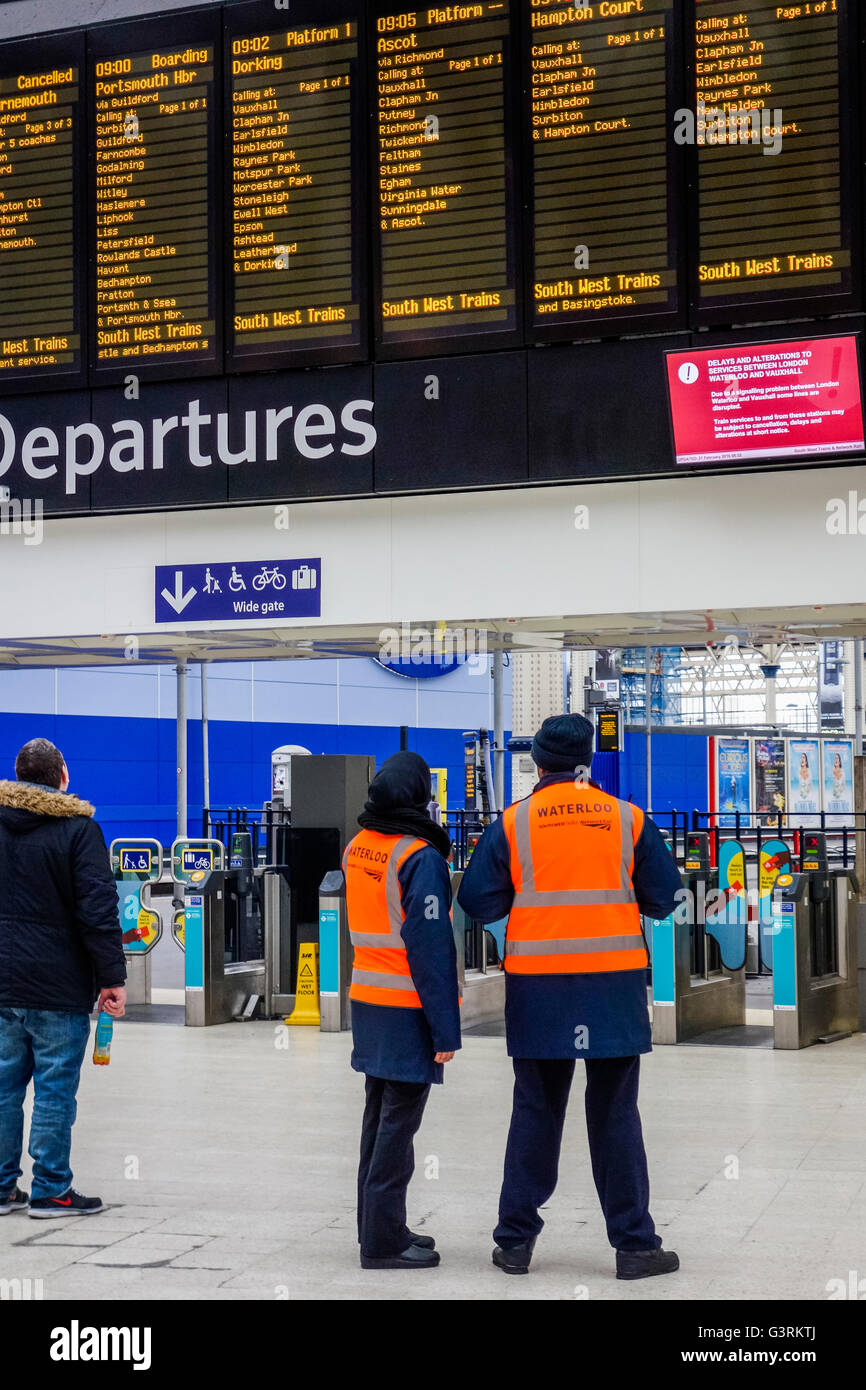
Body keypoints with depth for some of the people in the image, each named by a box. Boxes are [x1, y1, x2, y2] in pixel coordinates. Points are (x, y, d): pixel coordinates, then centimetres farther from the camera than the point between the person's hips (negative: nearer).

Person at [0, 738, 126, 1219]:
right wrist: (113, 977, -10)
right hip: (58, 986, -5)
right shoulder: (78, 828, -8)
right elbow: (98, 910, -13)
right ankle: (51, 1190, 5)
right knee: (55, 1088, 1)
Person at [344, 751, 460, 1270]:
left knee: (380, 1116, 17)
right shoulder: (421, 857, -17)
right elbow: (432, 948, -19)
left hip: (368, 1002, 8)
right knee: (398, 1123, -1)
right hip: (409, 1010, -8)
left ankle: (377, 1226, 26)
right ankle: (384, 1242, 3)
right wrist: (446, 1030, -17)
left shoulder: (357, 849, 7)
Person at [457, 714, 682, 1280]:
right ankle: (635, 1243, 11)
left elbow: (478, 904, -1)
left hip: (538, 987, 0)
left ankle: (515, 1240, 15)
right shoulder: (630, 820, 0)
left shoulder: (511, 824, -1)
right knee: (615, 1115, 8)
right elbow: (664, 898, 5)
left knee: (535, 1112, 10)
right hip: (615, 983, 0)